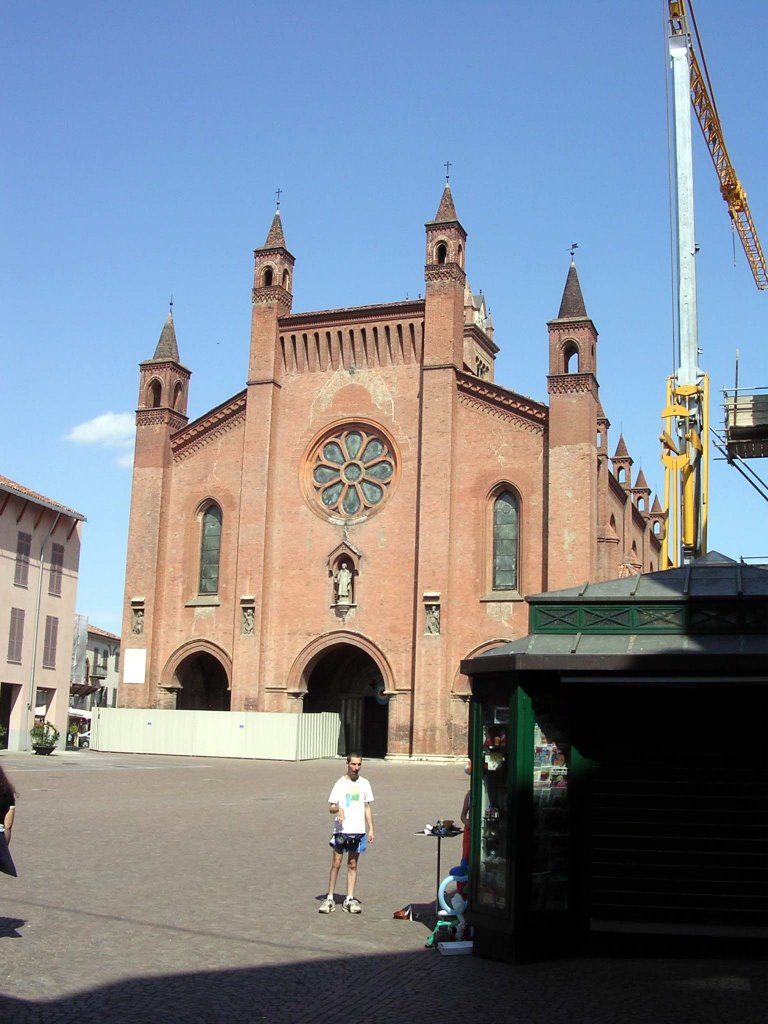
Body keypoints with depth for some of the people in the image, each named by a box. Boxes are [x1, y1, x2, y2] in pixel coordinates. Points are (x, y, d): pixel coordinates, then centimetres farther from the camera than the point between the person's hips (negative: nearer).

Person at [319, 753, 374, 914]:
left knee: (353, 865, 8)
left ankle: (349, 900, 13)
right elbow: (331, 807, -4)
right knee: (336, 864, -2)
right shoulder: (341, 784, -3)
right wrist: (338, 809, -26)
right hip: (341, 830, -3)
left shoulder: (364, 783, 7)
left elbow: (367, 807, 14)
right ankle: (330, 898, 6)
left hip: (358, 830, 3)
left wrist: (370, 829, 9)